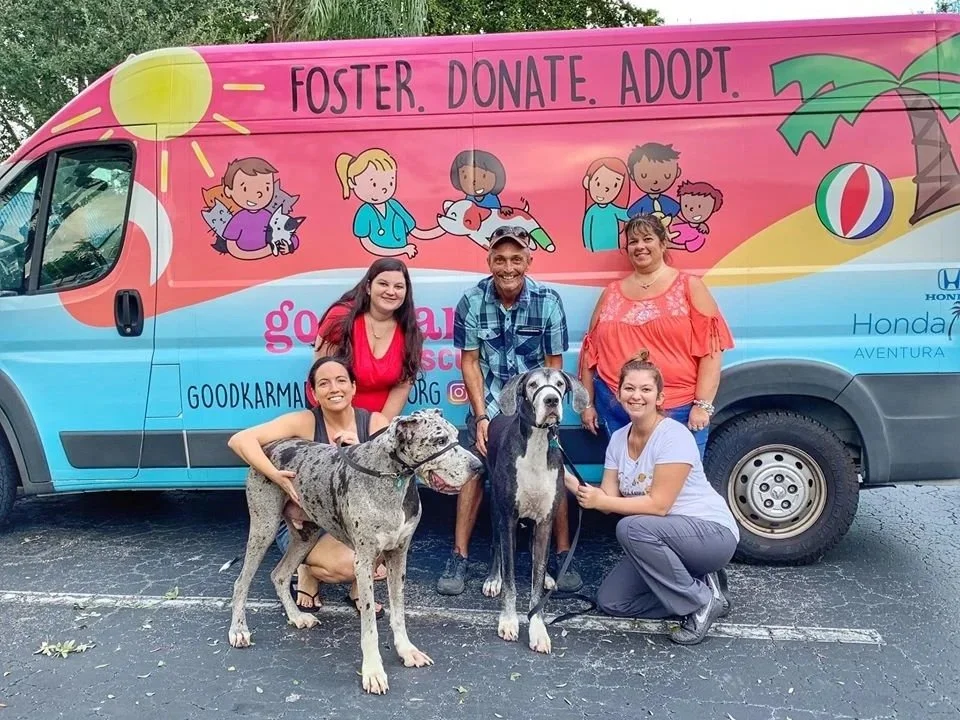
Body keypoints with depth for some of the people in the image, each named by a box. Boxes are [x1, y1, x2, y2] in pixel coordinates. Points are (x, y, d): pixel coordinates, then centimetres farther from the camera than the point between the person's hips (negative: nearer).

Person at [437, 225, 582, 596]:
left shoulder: (548, 301, -11)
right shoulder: (472, 301, -9)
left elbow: (554, 365, -4)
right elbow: (469, 362, -4)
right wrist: (481, 416, -9)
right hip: (489, 401, 0)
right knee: (474, 467, -11)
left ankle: (562, 555, 5)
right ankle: (459, 558, -1)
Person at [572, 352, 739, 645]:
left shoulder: (674, 436, -20)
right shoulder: (618, 439, 2)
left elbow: (658, 504, -24)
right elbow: (607, 500, -3)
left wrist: (601, 501, -23)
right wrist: (570, 482, -17)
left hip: (712, 533, -7)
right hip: (661, 542, 7)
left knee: (632, 528, -32)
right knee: (610, 601, -3)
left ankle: (703, 600, -13)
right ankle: (696, 585, 9)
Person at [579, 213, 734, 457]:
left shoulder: (689, 287, 3)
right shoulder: (611, 293, 12)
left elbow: (710, 349, -4)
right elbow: (592, 350, 14)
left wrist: (702, 405, -11)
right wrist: (588, 403, 11)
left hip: (679, 410, -3)